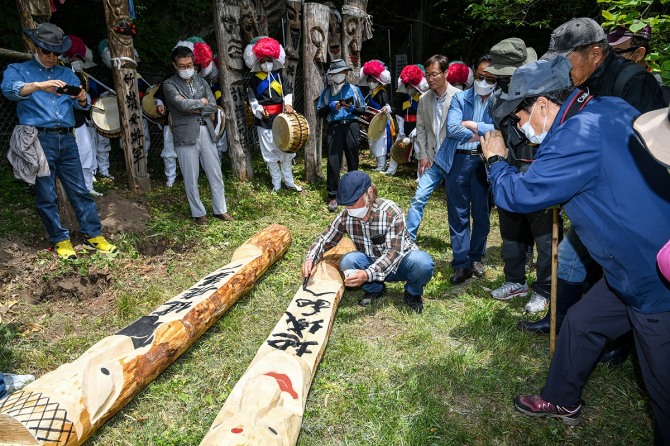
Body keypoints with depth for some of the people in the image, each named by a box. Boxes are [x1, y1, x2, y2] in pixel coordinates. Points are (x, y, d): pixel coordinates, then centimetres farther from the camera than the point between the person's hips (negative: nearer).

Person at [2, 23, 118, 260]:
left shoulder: (66, 74, 18)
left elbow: (82, 105, 7)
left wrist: (82, 97, -17)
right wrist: (39, 85, -32)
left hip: (66, 138, 3)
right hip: (39, 140, -3)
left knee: (79, 190, 3)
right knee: (46, 195, 1)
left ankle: (94, 235, 9)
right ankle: (60, 240, 10)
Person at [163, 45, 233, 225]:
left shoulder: (200, 81, 14)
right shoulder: (169, 85, -1)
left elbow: (213, 107, 3)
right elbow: (183, 104, -18)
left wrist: (194, 108, -8)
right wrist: (201, 102, -3)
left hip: (206, 132, 4)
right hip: (186, 135, -4)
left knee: (216, 174, 7)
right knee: (191, 178, 3)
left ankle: (220, 209, 20)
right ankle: (198, 213, 17)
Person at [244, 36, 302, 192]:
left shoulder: (278, 75, 10)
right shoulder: (254, 79, 4)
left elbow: (288, 91, 3)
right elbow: (252, 100, 1)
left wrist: (288, 103, -18)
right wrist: (260, 110, -18)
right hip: (264, 121, -2)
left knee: (287, 151, 6)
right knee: (270, 154, 3)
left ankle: (289, 181, 19)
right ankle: (276, 184, 15)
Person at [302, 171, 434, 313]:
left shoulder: (391, 212, -26)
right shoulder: (346, 216, -13)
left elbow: (394, 252, -33)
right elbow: (325, 240, -1)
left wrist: (367, 274, -48)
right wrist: (310, 258, -22)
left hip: (401, 260, -2)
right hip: (373, 263, 3)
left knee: (422, 262, -36)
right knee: (348, 261, -29)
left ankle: (413, 293, -1)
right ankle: (375, 289, 2)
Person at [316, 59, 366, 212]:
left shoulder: (354, 89, 10)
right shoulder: (326, 91, 11)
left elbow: (362, 110, 10)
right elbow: (319, 113, 10)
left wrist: (352, 108, -9)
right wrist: (330, 107, -8)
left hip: (351, 127, 1)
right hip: (334, 128, 0)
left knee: (353, 161, 8)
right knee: (333, 162, -7)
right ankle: (333, 196, -2)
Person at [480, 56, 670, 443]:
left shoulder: (581, 135, -25)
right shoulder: (607, 107, 5)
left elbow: (518, 195, -21)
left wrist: (496, 160, -3)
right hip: (639, 267, 10)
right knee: (580, 323, 22)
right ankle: (562, 401, 43)